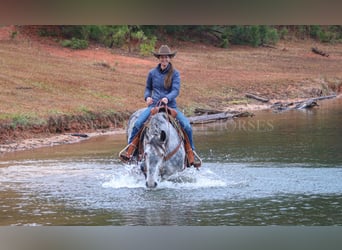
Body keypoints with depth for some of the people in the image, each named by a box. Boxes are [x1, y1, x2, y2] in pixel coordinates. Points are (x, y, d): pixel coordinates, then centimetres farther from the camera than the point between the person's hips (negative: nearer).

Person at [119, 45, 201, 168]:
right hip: (154, 105, 1)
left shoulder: (175, 73, 1)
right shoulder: (152, 73, 7)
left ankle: (191, 155, -6)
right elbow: (148, 88, 19)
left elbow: (176, 90, -9)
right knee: (138, 123, -25)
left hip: (171, 106, -1)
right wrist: (147, 97, -3)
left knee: (187, 126, -21)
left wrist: (167, 98, -29)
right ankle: (129, 150, -14)